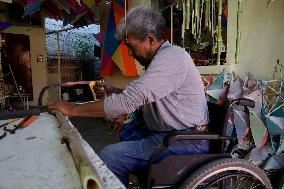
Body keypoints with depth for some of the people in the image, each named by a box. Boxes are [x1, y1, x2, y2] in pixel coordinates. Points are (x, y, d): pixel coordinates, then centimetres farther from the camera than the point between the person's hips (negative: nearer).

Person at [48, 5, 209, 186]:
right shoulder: (163, 56, 11)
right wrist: (110, 90, 8)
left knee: (109, 156, -19)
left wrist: (73, 109, -16)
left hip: (187, 142, -10)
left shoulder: (170, 58, -21)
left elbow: (127, 102, -26)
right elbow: (138, 97, 18)